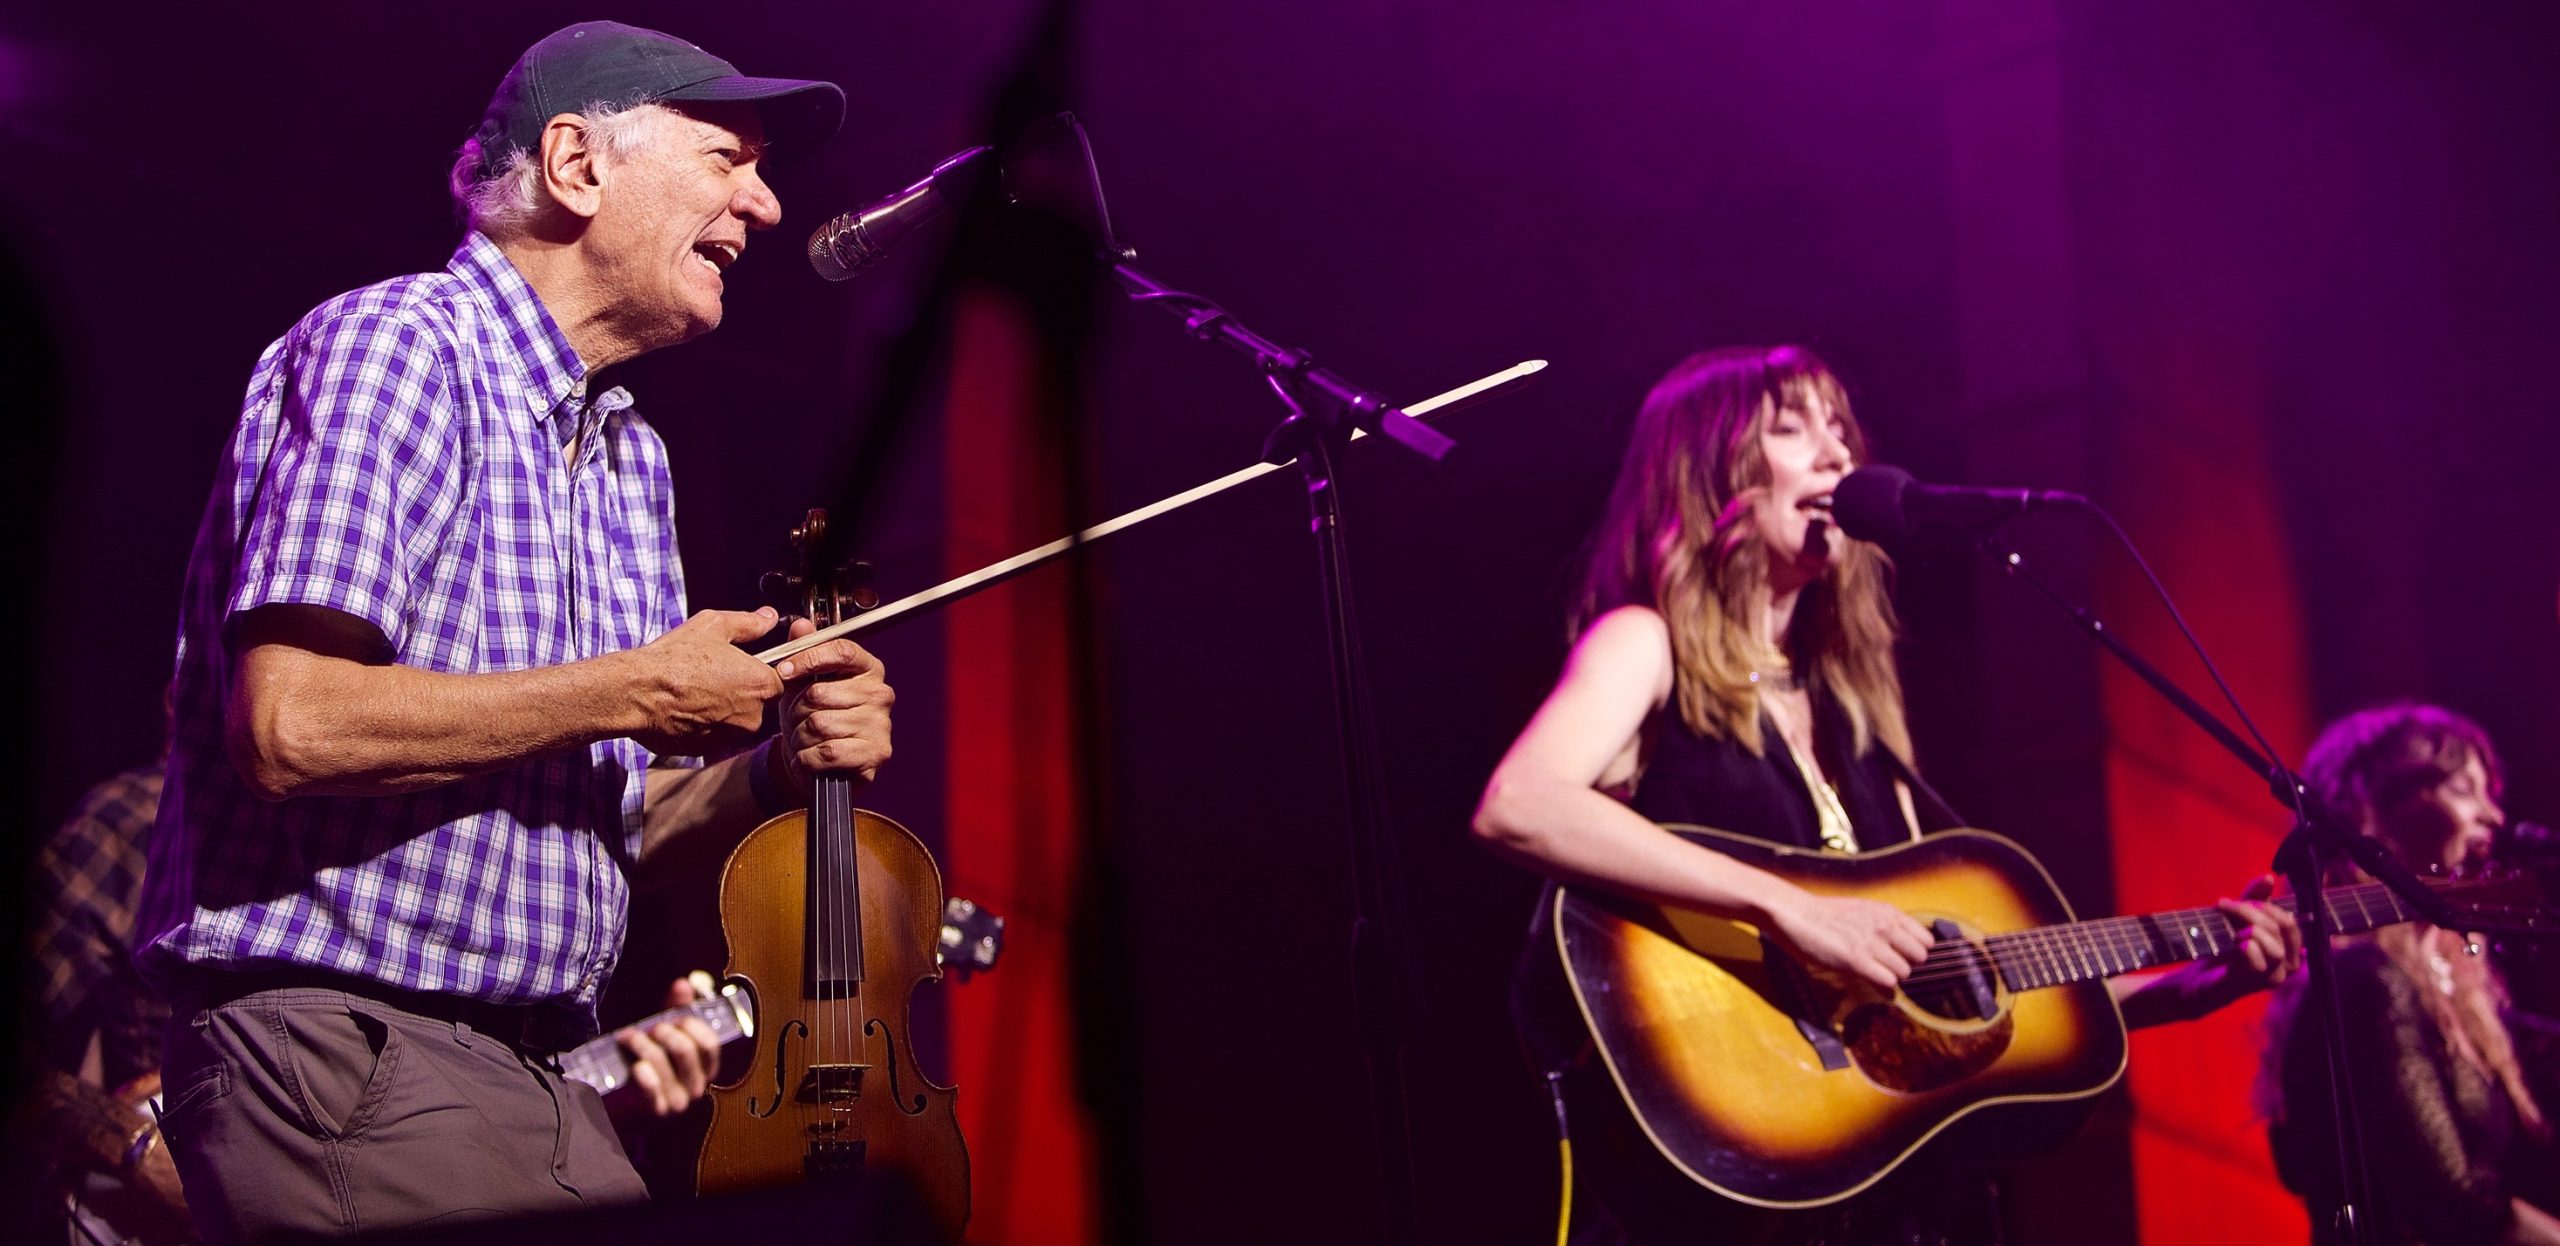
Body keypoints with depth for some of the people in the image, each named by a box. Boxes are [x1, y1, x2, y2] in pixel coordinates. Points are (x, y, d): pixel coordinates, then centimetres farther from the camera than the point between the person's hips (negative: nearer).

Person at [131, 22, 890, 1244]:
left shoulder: (631, 460, 17)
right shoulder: (393, 344, -10)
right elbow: (291, 726, -23)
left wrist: (781, 768, -2)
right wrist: (631, 693, -15)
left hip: (539, 1082, 8)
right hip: (347, 1054, -8)